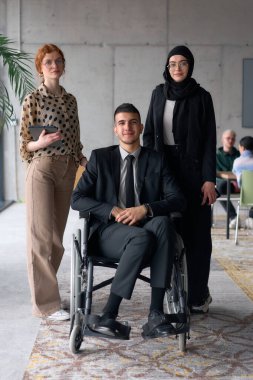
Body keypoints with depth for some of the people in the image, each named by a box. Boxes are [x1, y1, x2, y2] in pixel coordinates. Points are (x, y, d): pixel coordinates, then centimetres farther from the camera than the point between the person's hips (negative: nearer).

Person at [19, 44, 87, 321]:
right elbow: (25, 145, -4)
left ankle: (46, 289, 23)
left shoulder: (70, 99, 12)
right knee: (42, 235, -4)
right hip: (42, 170, -6)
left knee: (57, 234, 10)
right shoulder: (33, 100, -5)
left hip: (67, 170, 6)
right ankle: (45, 303, 2)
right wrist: (42, 143, -23)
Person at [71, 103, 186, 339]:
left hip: (147, 227, 2)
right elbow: (77, 199, 1)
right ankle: (109, 313, -27)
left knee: (163, 223, -33)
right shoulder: (100, 157, 9)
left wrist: (145, 209, -18)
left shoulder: (156, 160, 11)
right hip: (109, 231, -2)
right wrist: (113, 211, -14)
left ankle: (156, 314, -34)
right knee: (142, 237, -35)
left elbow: (178, 200, 0)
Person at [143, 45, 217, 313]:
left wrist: (209, 179, -11)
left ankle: (198, 294, 11)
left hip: (192, 169, -3)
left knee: (195, 231, 1)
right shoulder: (159, 93, 9)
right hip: (163, 167, 3)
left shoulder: (201, 97, -1)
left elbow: (209, 140, -4)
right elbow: (149, 132, 12)